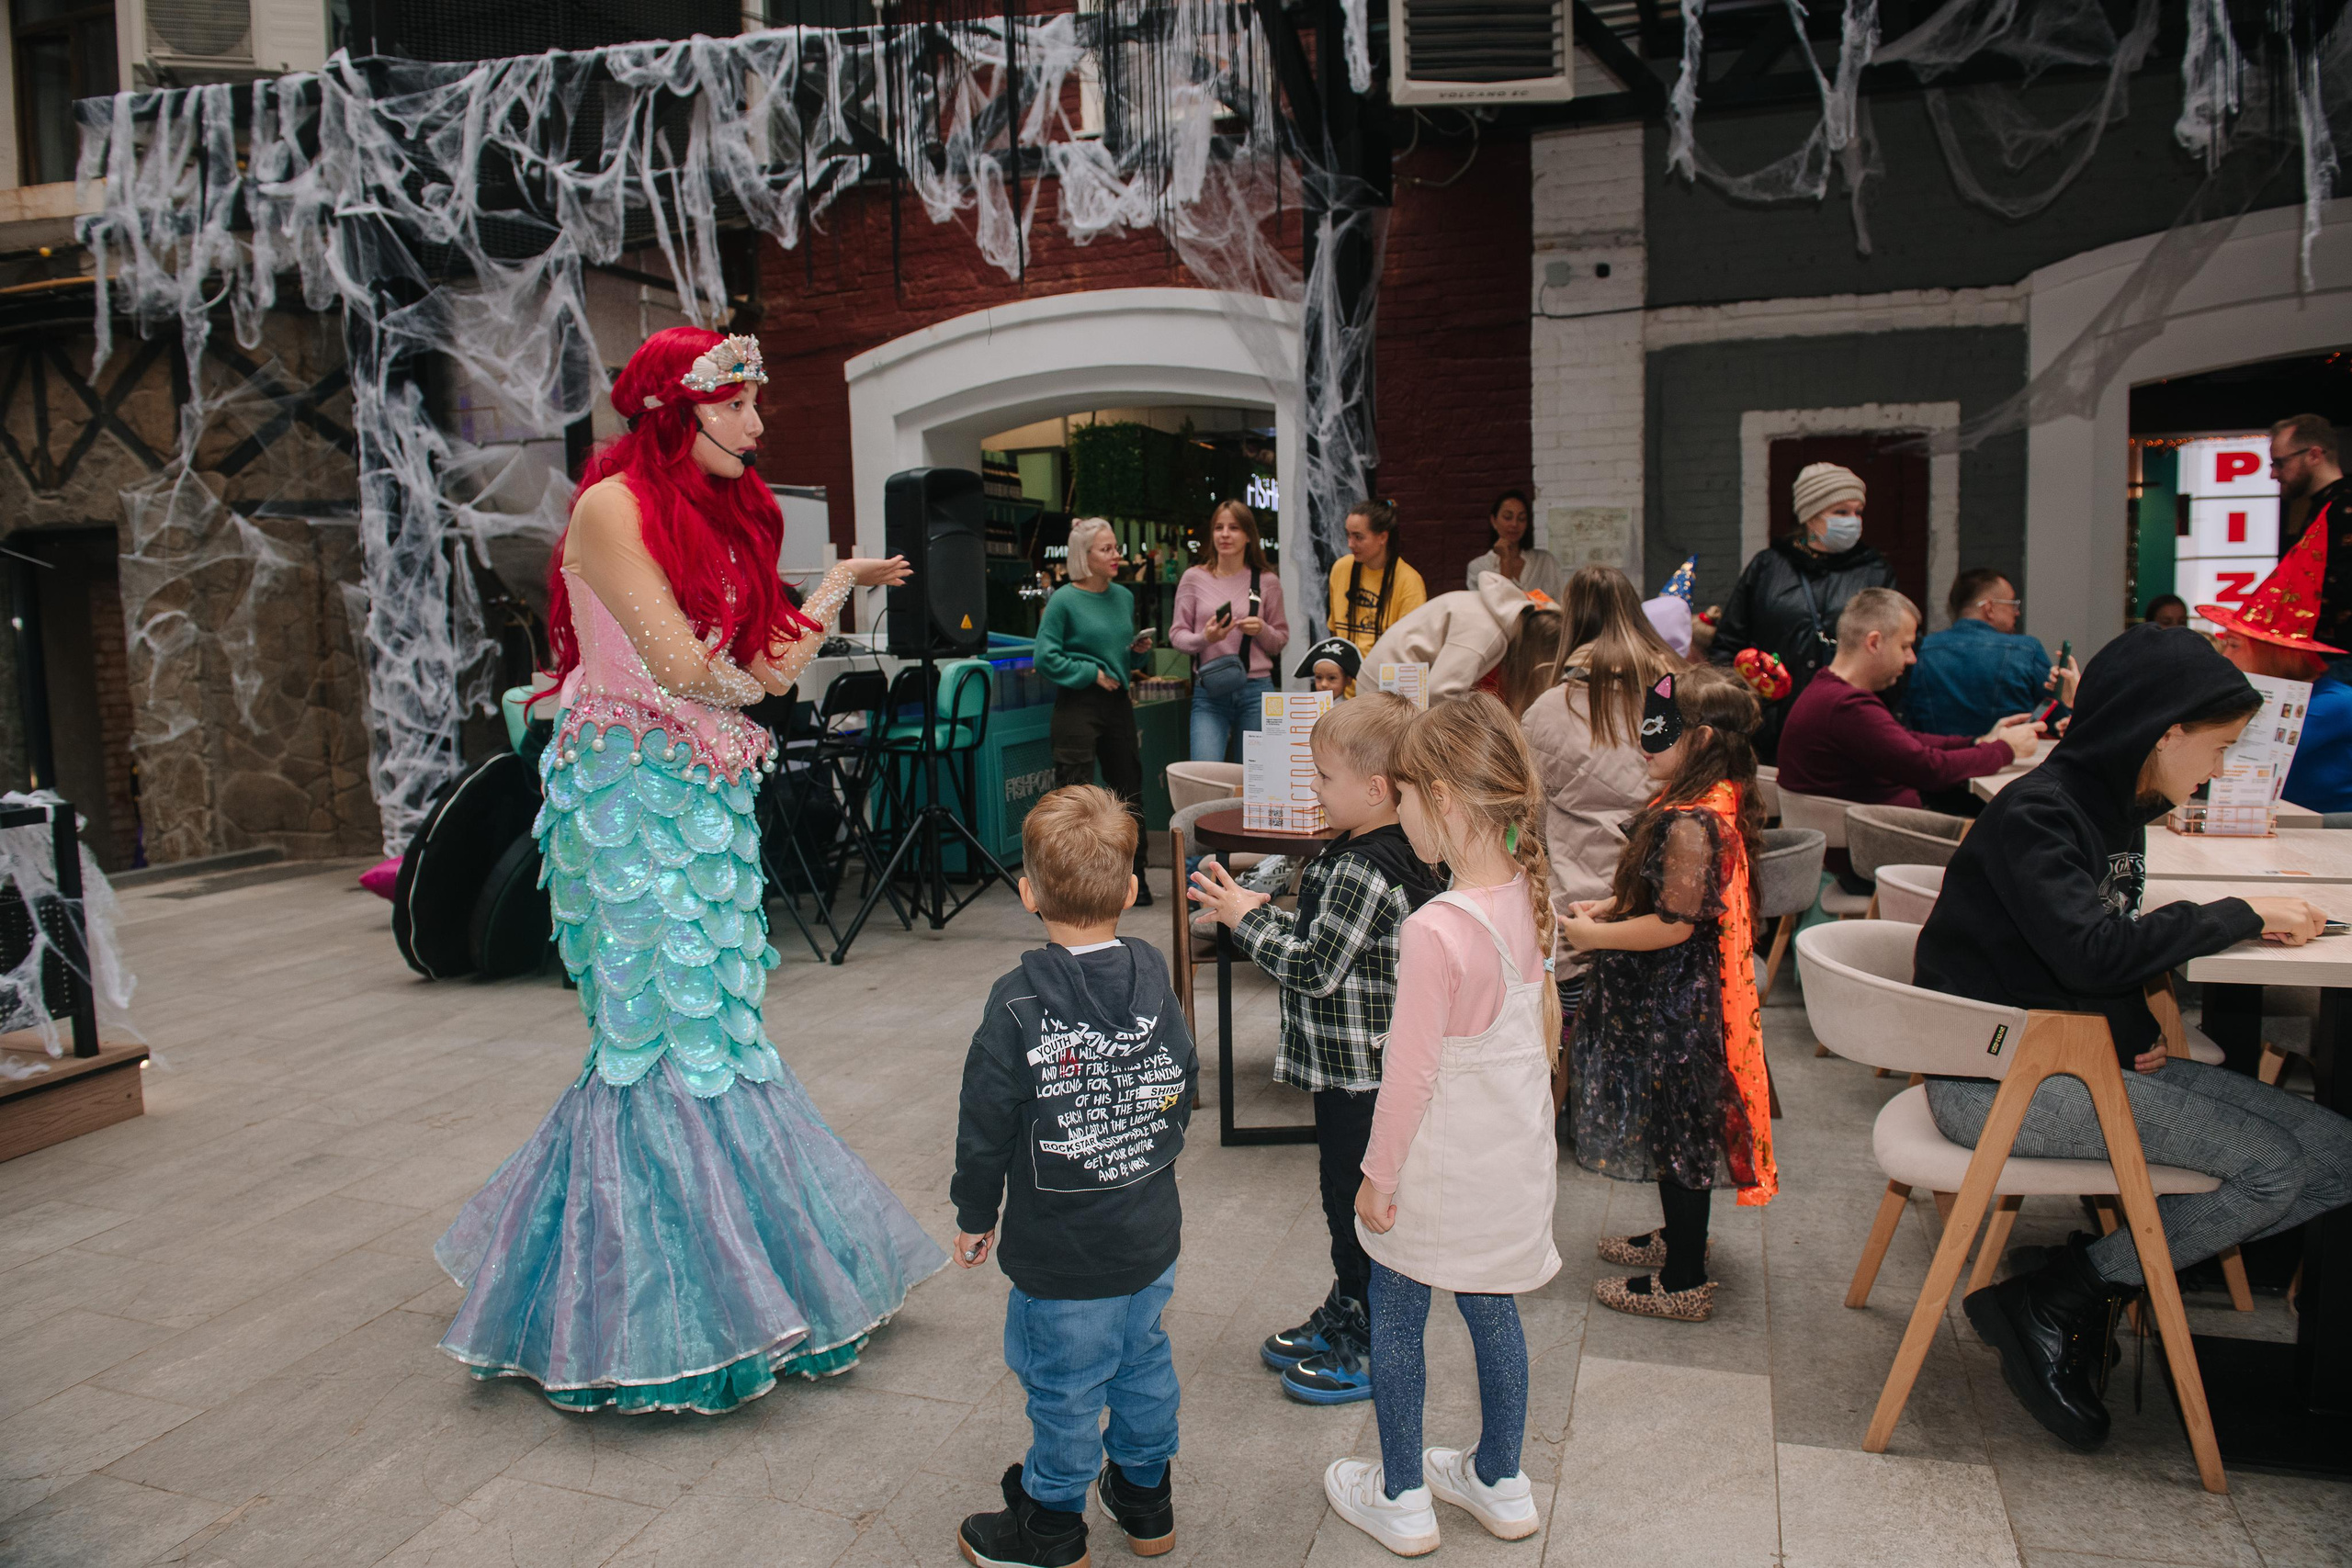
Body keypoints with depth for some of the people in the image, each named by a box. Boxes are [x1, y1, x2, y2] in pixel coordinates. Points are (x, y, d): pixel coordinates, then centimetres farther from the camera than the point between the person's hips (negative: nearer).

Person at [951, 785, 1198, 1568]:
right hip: (1152, 1232, 5)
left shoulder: (1019, 1005, -22)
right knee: (1142, 1358, 23)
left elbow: (986, 1128, -16)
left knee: (1064, 1386, 12)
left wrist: (975, 1217, 0)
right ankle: (1147, 1501, 42)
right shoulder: (1153, 978, -7)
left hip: (1061, 1252, -5)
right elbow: (1180, 1090, 5)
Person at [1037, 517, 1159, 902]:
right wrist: (1091, 673, -14)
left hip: (1117, 702, 7)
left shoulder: (1124, 597, 11)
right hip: (1077, 707, -7)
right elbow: (1046, 658, -13)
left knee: (1128, 792, 12)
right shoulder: (1063, 601, -9)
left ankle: (1134, 881, 24)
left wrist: (1138, 650, 1)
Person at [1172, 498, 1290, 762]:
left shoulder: (1267, 581, 6)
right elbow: (1176, 633, 7)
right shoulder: (1194, 577, 4)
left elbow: (1281, 640, 13)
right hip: (1209, 691, -1)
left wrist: (1262, 630, -9)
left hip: (1257, 690, 1)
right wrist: (1204, 638, -14)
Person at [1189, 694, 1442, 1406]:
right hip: (1348, 1065, 10)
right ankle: (1344, 1314, 39)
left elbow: (1315, 967, -25)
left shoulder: (1363, 872, -26)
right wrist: (1262, 910, 2)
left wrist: (1245, 919, -14)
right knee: (1344, 1195, 23)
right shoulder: (1391, 853, 6)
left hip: (1359, 1073, -10)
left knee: (1357, 1203, 4)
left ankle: (1371, 1350, 20)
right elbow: (1322, 937, 13)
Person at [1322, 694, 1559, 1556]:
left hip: (1442, 1166, -7)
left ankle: (1403, 1501, 29)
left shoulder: (1436, 929, -29)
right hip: (1515, 1153, 7)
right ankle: (1500, 1484, 39)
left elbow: (1410, 1074, -22)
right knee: (1492, 1307, 22)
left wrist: (1377, 1177, -11)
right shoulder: (1528, 897, -6)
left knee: (1396, 1322, 13)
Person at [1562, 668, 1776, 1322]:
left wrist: (1594, 936, -15)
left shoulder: (1691, 822, -27)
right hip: (1676, 997, 10)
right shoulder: (1712, 803, 6)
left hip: (1673, 1004, -10)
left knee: (1675, 1129, 2)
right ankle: (1679, 1238, 41)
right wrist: (1606, 906, 8)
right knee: (1676, 1128, 23)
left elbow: (1674, 924, -27)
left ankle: (1684, 1282, 15)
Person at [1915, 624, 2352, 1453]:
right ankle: (2048, 1303, -5)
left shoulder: (2117, 810, 13)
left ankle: (2080, 1286, -1)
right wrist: (2241, 915, -14)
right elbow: (2092, 951, -27)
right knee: (2279, 1163, -16)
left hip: (2075, 1055, 9)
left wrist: (2136, 1031, 1)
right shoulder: (2035, 813, -15)